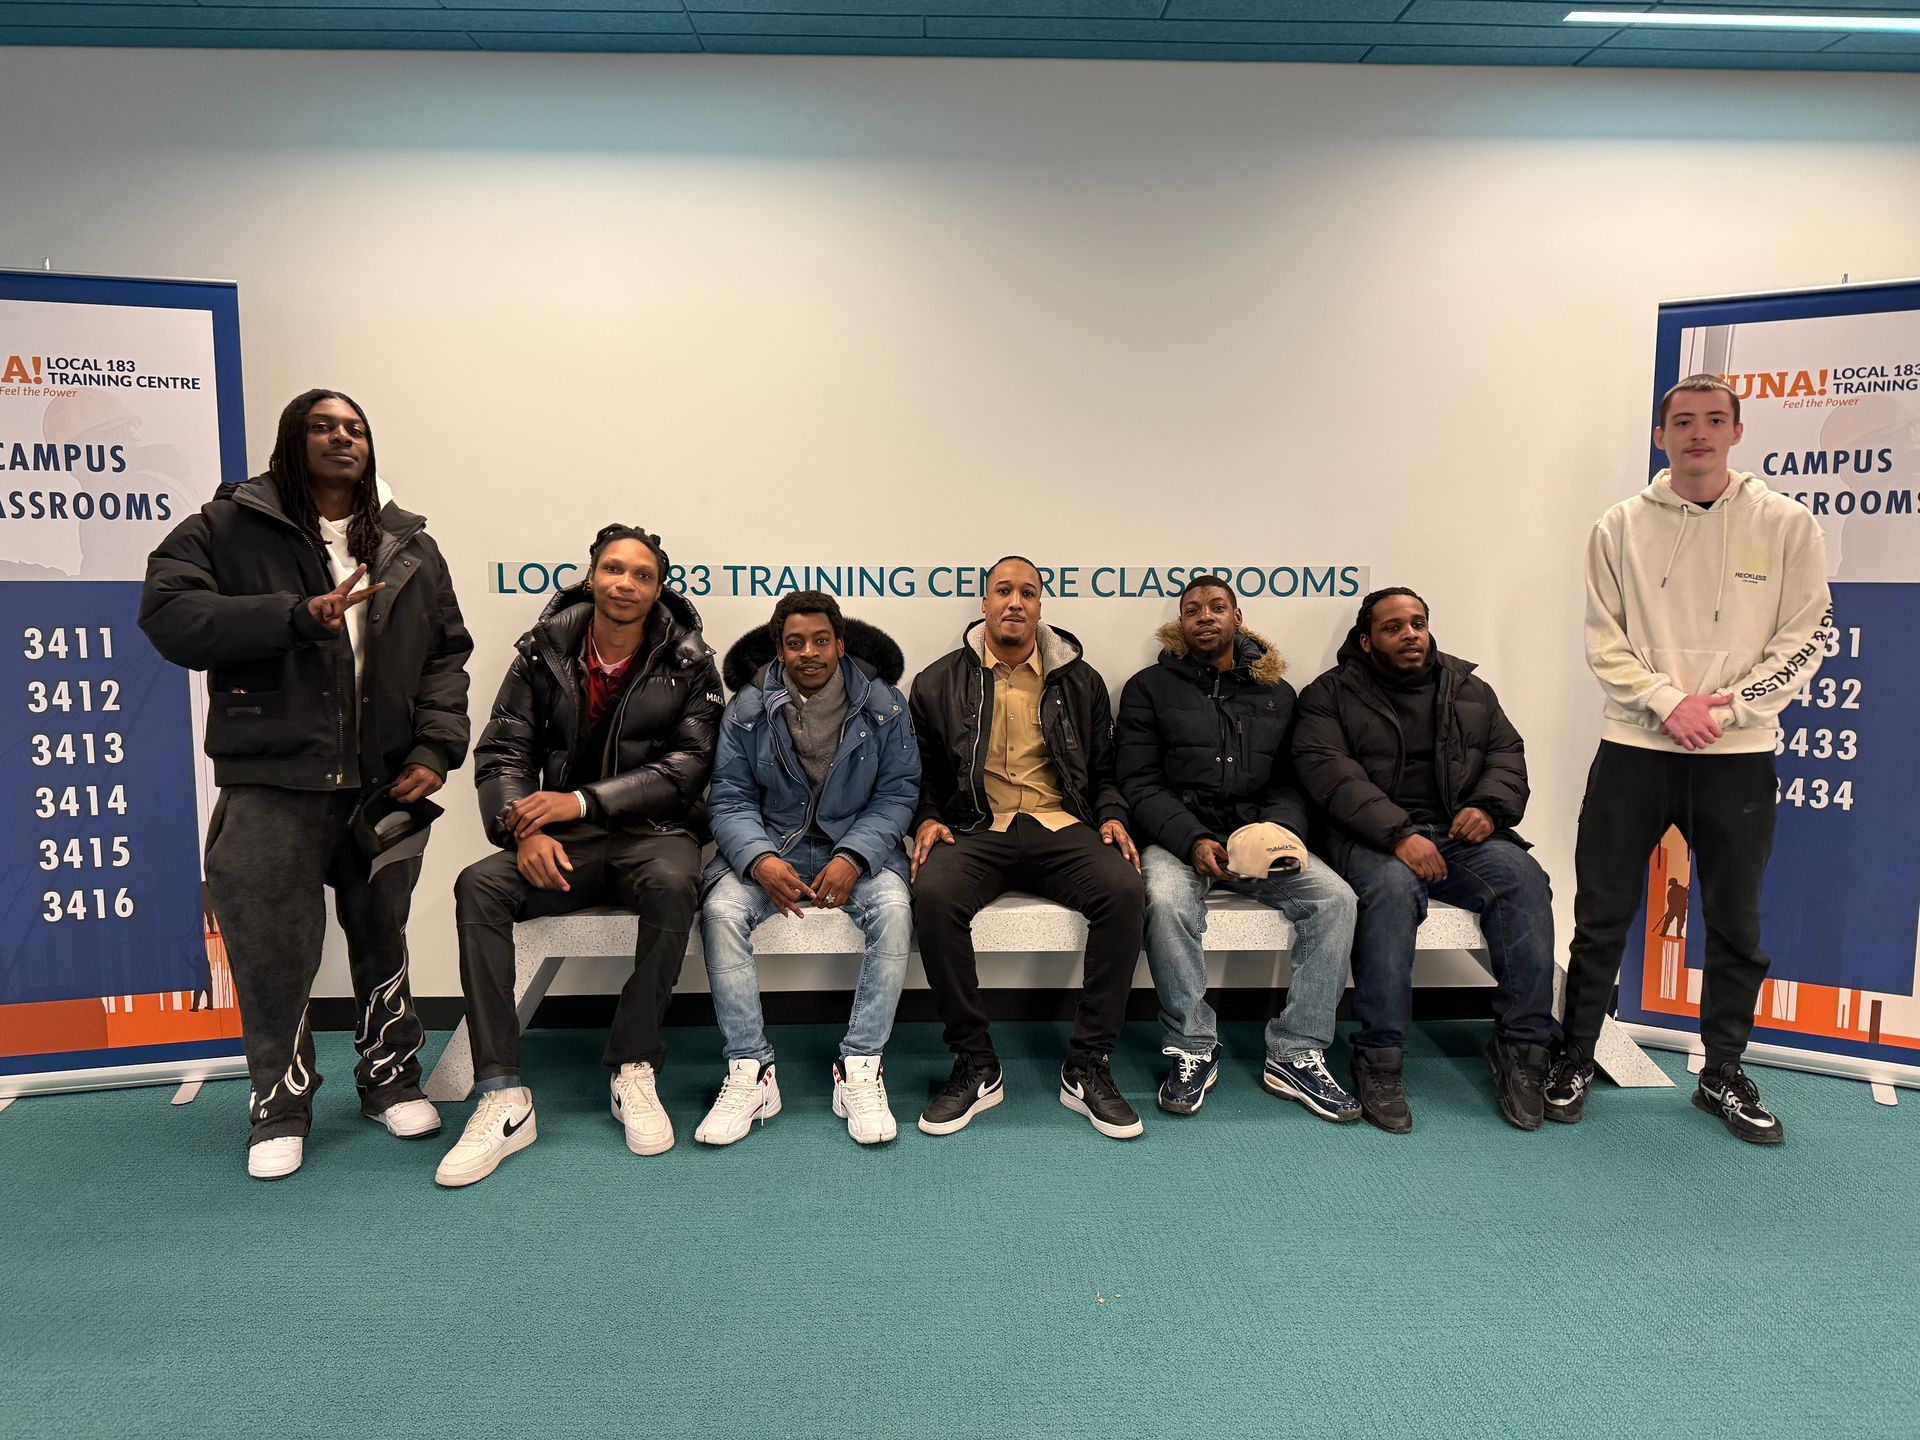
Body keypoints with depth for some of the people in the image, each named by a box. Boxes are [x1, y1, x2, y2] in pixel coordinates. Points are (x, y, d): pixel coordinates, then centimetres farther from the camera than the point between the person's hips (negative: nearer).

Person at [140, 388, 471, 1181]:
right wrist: (298, 615, -20)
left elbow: (448, 651, 9)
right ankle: (280, 1107, 21)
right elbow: (168, 612, -11)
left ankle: (392, 1080, 32)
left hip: (386, 783, 3)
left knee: (382, 937, 14)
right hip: (273, 782, -3)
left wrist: (437, 748, -3)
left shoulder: (410, 546, 12)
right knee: (273, 949, 0)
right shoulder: (228, 527, 2)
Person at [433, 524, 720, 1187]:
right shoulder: (543, 653, 6)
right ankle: (503, 1098, -24)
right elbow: (502, 754, 3)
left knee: (672, 882, -37)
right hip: (565, 842, 2)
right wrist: (526, 830, -18)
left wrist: (582, 801, -18)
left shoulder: (688, 664, 0)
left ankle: (633, 1071, -18)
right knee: (479, 885, -26)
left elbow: (686, 767, -8)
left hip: (653, 831, -2)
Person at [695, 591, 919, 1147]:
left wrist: (853, 857, -19)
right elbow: (730, 798, -1)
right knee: (720, 910, -29)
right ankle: (750, 1071, -18)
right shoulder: (747, 708, 1)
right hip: (769, 846, 1)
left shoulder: (883, 704, 0)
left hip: (858, 845, 0)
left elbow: (898, 792, -2)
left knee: (894, 908, -32)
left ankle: (860, 1068, -21)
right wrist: (761, 860, -21)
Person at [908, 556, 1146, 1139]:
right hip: (975, 829, -1)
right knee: (933, 894, -34)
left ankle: (1086, 1068, -16)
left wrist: (1112, 817, 2)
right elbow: (922, 772, 16)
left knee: (1124, 889, -30)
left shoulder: (1081, 681, 14)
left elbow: (1104, 770, 21)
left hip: (1061, 827, 1)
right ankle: (976, 1068, -17)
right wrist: (927, 819, -2)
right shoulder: (940, 682, 12)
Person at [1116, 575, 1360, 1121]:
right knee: (1166, 901, -35)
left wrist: (1282, 828, -10)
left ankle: (1296, 1054, -12)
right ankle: (1193, 1050, -17)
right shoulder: (1150, 687, 6)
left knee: (1334, 897, -22)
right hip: (1176, 838, -3)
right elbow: (1139, 783, -2)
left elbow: (1289, 782, 14)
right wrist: (1194, 841, -18)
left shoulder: (1276, 693, 16)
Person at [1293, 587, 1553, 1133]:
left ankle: (1522, 1049, -17)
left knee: (1523, 878, -26)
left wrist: (1490, 805, -7)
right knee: (1393, 887, -36)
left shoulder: (1467, 688, 21)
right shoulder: (1331, 694, 6)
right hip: (1375, 840, -4)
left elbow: (1507, 753, 16)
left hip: (1461, 833, 4)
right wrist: (1398, 833, -21)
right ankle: (1379, 1063, -28)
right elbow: (1329, 771, -8)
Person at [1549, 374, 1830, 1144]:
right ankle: (1574, 1061, 20)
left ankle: (1723, 1075, 29)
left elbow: (1804, 638, -1)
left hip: (1738, 756, 1)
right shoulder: (1622, 527, 1)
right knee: (1602, 916, 5)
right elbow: (1604, 640, -1)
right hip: (1634, 748, 0)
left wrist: (1725, 706, -13)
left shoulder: (1786, 524, 1)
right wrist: (1668, 702, -14)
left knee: (1736, 926, 11)